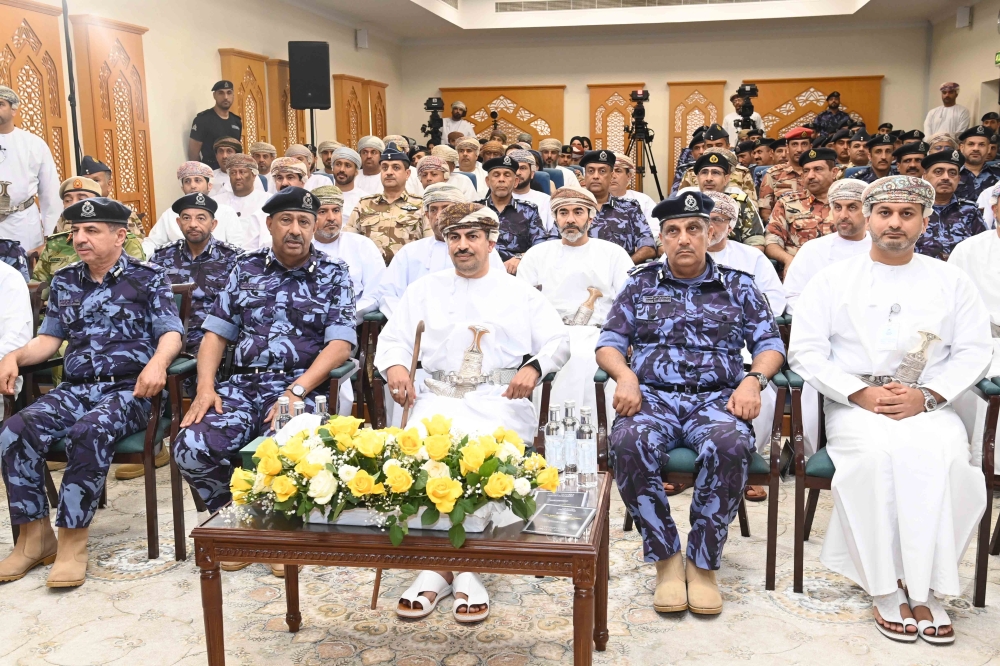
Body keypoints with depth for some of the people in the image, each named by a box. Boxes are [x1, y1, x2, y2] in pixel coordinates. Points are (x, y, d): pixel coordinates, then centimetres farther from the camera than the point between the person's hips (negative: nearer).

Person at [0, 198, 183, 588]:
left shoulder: (148, 277, 4)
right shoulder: (64, 282, 19)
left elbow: (171, 333, -5)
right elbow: (49, 339, 17)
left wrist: (158, 361, -27)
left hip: (129, 388, -5)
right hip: (75, 389, 5)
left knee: (89, 432, -36)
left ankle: (72, 540, -24)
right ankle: (34, 536, -10)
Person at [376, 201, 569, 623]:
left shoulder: (519, 293, 20)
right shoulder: (424, 290, 24)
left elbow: (557, 340, 12)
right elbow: (392, 339, 17)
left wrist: (534, 367, -10)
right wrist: (395, 366, -7)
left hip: (499, 399, -1)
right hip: (437, 396, 1)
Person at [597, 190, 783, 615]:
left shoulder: (738, 286, 16)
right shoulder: (641, 283, 17)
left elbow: (769, 344, 12)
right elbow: (609, 342, 12)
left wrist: (753, 380, -9)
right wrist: (624, 374, -10)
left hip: (716, 397, 0)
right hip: (652, 396, 1)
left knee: (731, 445, -37)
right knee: (628, 443, -36)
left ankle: (704, 563, -17)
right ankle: (666, 557, -16)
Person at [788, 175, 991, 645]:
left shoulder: (951, 281, 15)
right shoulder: (834, 279, 10)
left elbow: (974, 351, 8)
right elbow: (805, 350, 2)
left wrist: (927, 396, -10)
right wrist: (860, 393, -11)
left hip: (928, 407, 1)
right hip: (853, 405, -1)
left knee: (945, 455, -31)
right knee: (875, 452, -33)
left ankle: (924, 587, -20)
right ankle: (886, 586, -23)